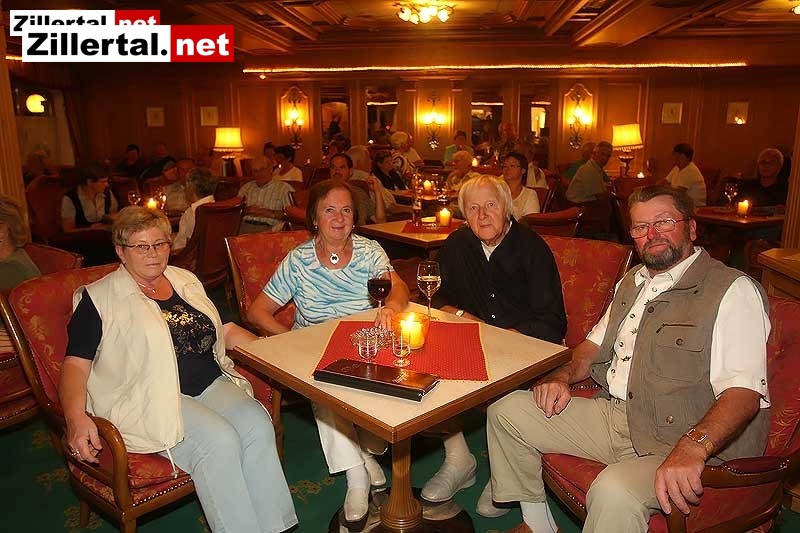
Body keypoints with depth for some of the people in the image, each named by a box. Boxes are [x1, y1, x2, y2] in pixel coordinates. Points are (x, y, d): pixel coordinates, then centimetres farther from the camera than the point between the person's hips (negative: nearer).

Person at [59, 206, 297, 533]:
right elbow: (76, 365, -3)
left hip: (211, 384, 5)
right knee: (219, 439, -30)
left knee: (257, 424, -23)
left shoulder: (186, 281, 17)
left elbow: (226, 330, 20)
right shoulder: (98, 299, 2)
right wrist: (76, 418, -22)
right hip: (149, 399, -5)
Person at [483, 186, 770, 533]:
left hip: (680, 443, -7)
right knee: (506, 410, 1)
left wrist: (692, 447, -38)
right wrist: (563, 376, 2)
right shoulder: (632, 282, 16)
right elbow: (595, 345, 23)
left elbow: (745, 392, -21)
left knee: (614, 491, -38)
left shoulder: (733, 291, -10)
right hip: (612, 414, 8)